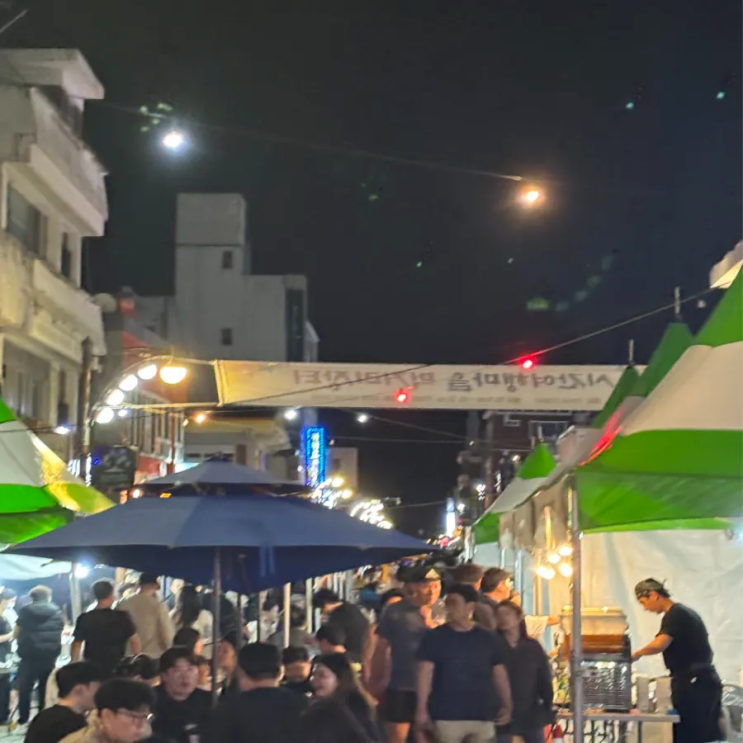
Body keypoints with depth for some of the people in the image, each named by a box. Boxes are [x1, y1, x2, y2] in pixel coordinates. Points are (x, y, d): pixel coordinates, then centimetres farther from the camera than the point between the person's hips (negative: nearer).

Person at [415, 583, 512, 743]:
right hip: (447, 716, -2)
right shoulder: (434, 637, 0)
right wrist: (422, 709, -10)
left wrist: (507, 706, -1)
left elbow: (500, 674, 10)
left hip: (482, 715, 2)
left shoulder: (489, 639, 6)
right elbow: (425, 674, -3)